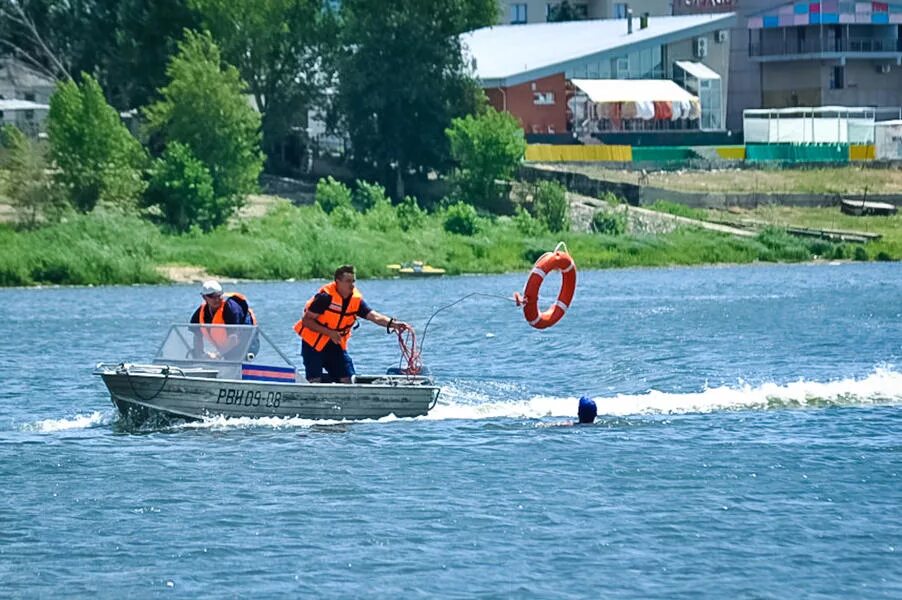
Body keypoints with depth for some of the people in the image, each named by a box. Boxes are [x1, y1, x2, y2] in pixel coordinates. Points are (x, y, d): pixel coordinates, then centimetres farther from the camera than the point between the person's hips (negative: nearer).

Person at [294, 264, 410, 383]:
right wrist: (329, 332, -27)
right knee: (315, 381, -12)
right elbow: (306, 320, -19)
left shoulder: (356, 300, -7)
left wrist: (393, 324, -36)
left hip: (336, 344, 5)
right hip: (313, 343, -5)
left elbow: (374, 316, -17)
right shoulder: (325, 297, -22)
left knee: (347, 379, -2)